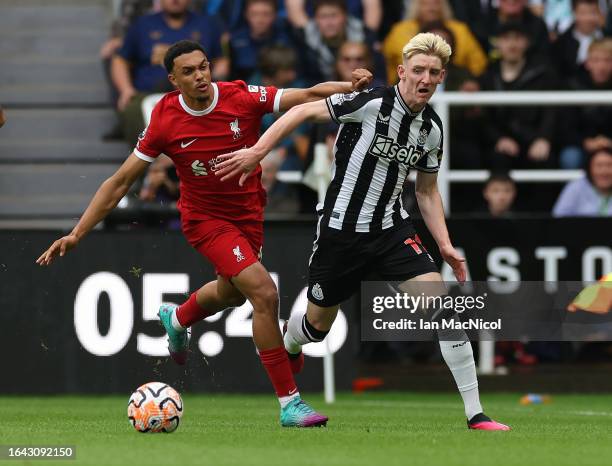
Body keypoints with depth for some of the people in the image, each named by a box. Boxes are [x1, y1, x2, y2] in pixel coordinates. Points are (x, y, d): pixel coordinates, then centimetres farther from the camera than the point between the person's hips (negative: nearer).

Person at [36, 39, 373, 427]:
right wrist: (77, 234, -13)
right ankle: (289, 402, -15)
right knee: (265, 293, -21)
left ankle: (177, 318, 64)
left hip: (249, 213, 4)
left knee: (232, 293, 29)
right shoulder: (165, 122, -18)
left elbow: (309, 96, -21)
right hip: (206, 218, -4)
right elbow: (120, 182, -10)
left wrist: (350, 86, -41)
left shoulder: (242, 98, -17)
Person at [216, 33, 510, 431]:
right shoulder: (371, 103, -18)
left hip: (392, 230, 4)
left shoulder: (432, 128, 1)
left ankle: (475, 414, -12)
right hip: (340, 231, -4)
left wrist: (445, 245, 4)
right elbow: (304, 111, -11)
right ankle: (286, 351, 53)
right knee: (318, 325, 12)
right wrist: (257, 151, -17)